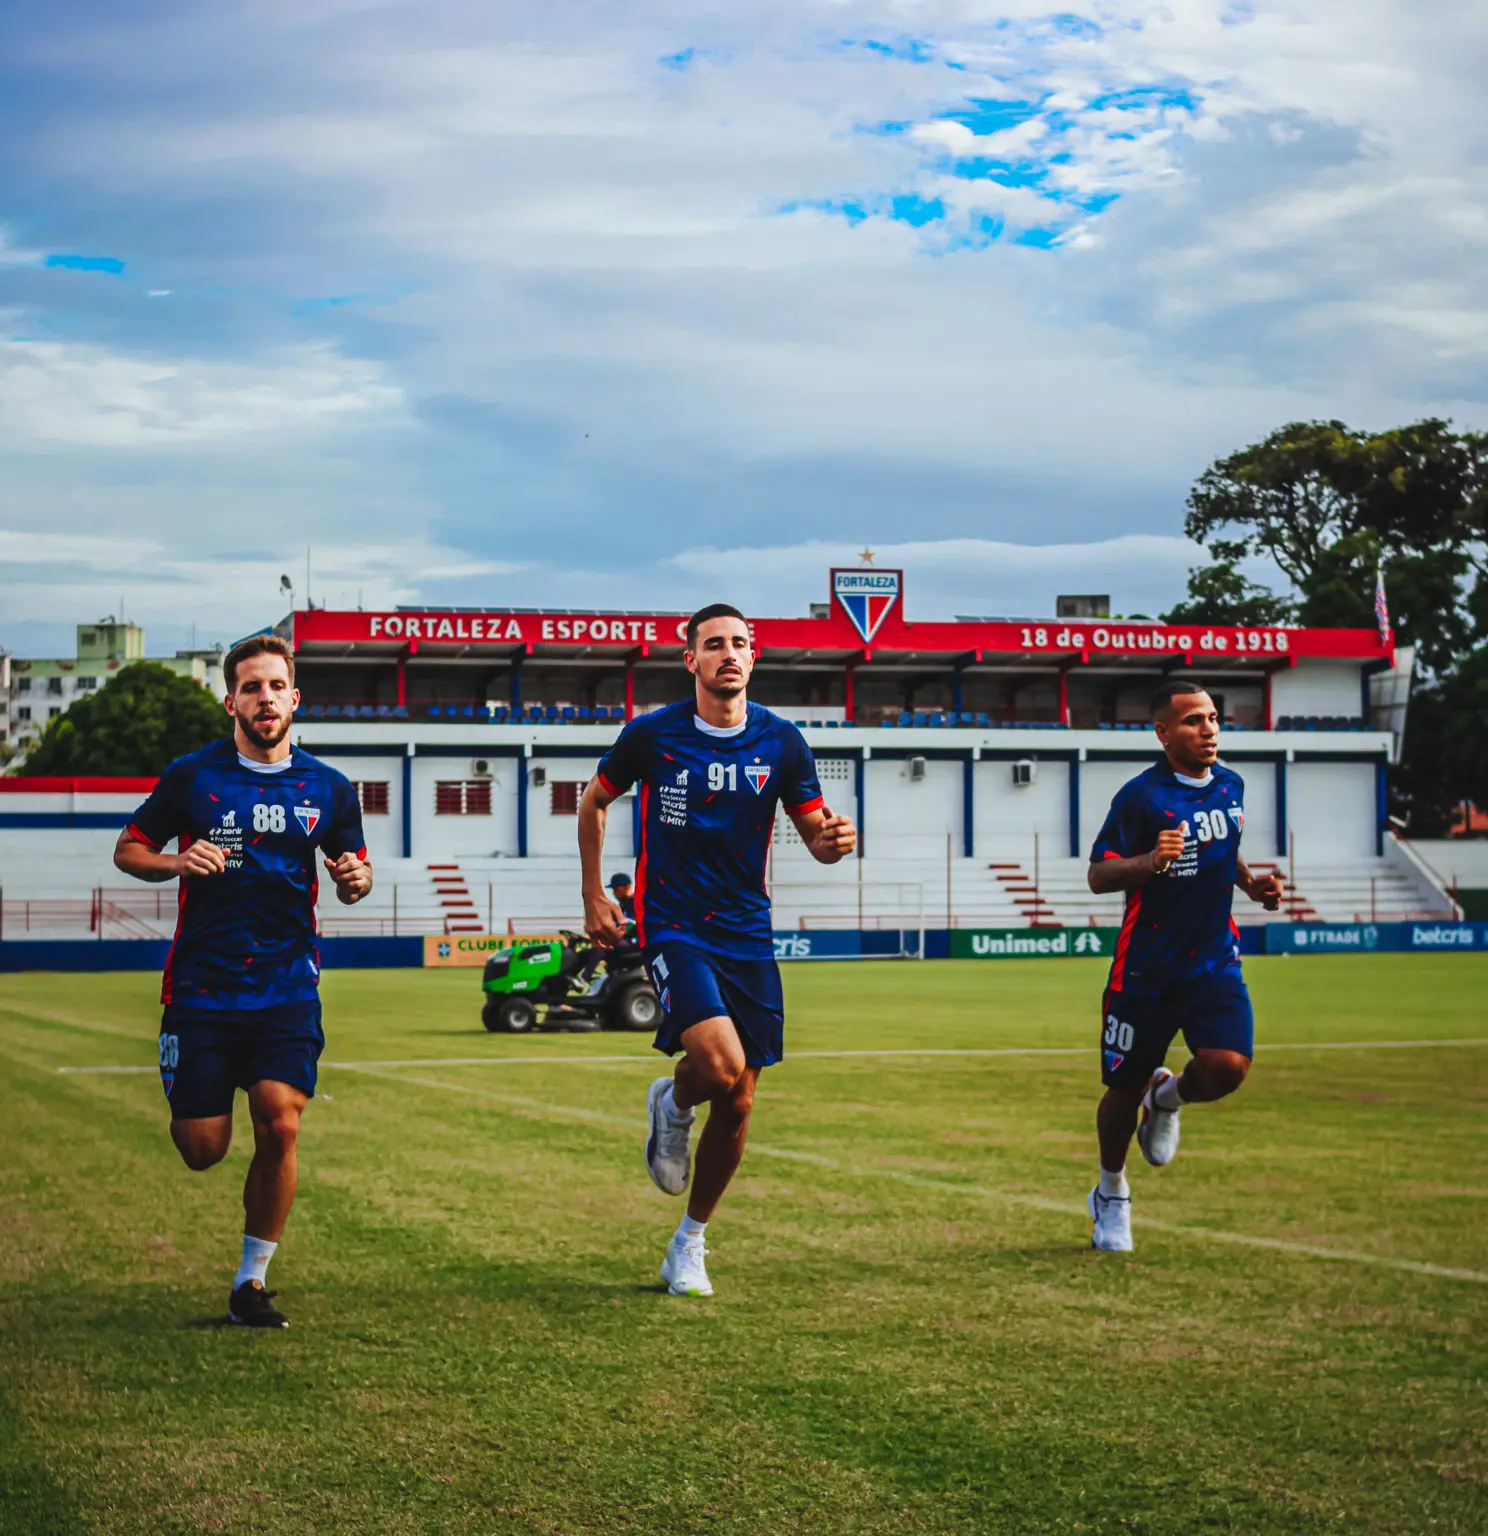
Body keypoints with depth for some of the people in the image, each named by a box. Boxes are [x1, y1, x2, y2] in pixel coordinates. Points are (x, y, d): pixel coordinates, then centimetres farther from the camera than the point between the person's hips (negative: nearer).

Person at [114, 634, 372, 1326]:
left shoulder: (328, 788, 5)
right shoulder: (191, 775, 0)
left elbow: (354, 870, 17)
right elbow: (128, 849, 7)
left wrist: (354, 878, -8)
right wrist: (176, 861, -15)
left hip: (287, 988, 1)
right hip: (201, 985, -1)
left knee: (279, 1127, -16)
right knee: (202, 1151, 0)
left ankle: (251, 1282, 1)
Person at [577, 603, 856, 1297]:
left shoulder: (781, 742, -1)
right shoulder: (651, 736, -6)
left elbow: (816, 836, 5)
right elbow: (594, 801, 11)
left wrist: (835, 840, -19)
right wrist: (594, 894, 8)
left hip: (747, 935, 3)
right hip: (672, 926, -3)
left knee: (737, 1102, 4)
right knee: (719, 1062, -26)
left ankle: (689, 1245, 24)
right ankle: (672, 1104, 12)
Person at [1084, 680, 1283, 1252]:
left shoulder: (1230, 785, 7)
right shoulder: (1140, 796, -12)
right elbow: (1098, 875, -13)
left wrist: (1249, 882, 7)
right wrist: (1150, 862, -31)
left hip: (1214, 960, 4)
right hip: (1147, 966, -4)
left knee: (1228, 1066, -18)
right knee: (1123, 1088, 5)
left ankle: (1167, 1097, 18)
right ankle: (1111, 1194, 32)